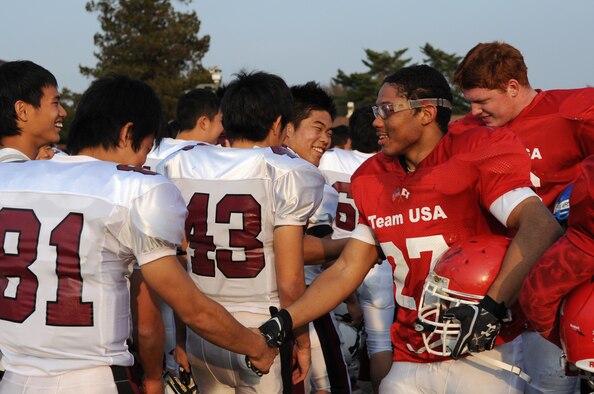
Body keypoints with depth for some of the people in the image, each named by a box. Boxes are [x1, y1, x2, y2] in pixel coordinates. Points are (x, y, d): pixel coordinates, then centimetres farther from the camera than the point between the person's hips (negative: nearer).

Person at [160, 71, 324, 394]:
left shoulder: (177, 167, 3)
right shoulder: (284, 174, -9)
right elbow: (289, 282, -10)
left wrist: (180, 338, 16)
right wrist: (302, 342, 3)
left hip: (200, 339, 4)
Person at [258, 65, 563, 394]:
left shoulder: (474, 156, -11)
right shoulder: (374, 179, 8)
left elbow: (542, 229, -24)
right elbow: (347, 270, 10)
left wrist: (491, 309, -31)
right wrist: (281, 324, 0)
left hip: (483, 353, -5)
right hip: (410, 364, 6)